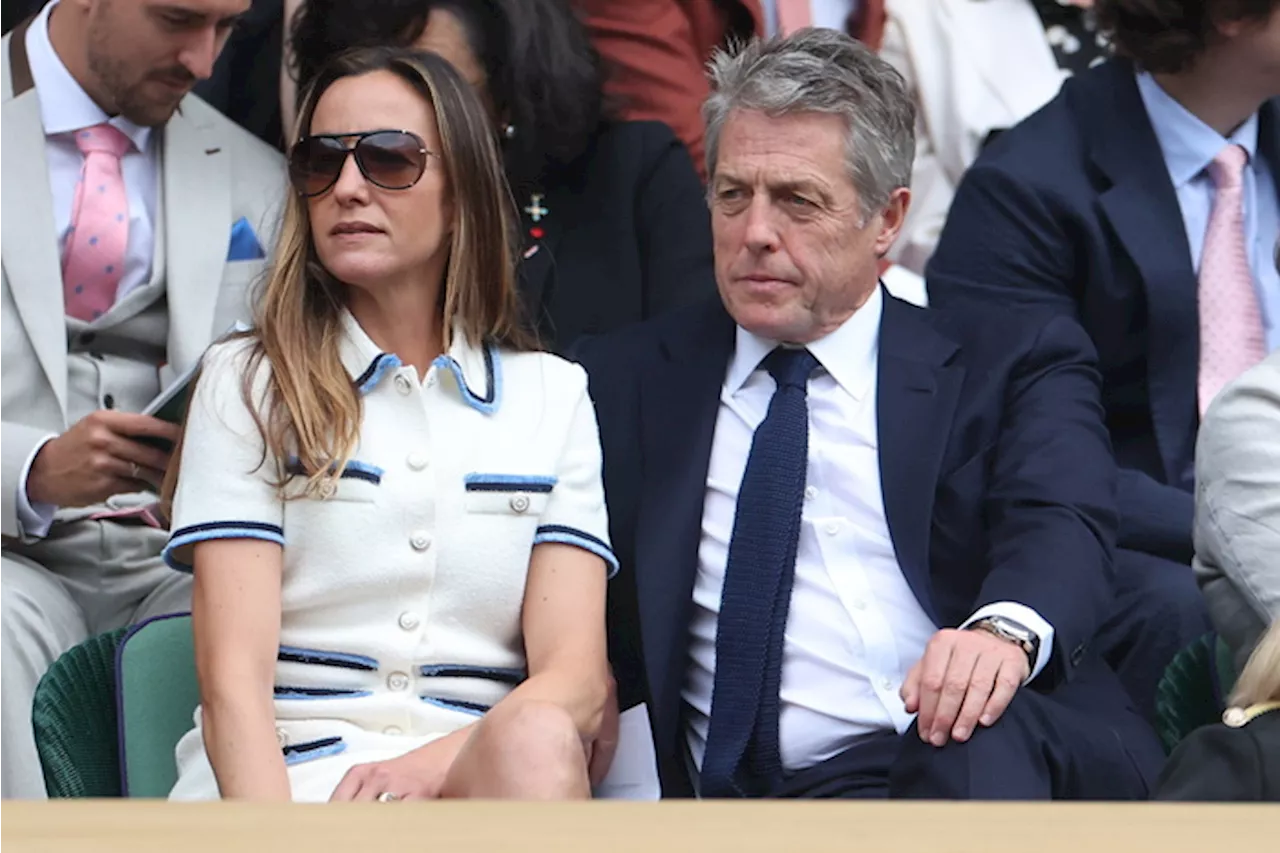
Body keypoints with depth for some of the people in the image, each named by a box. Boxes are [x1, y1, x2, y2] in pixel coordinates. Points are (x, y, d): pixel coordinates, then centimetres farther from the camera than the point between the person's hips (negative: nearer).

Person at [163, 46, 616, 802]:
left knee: (535, 741, -34)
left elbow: (578, 682, 2)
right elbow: (233, 678, -3)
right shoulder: (248, 384, 9)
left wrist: (425, 765, -18)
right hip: (288, 775, -2)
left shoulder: (554, 395, 15)